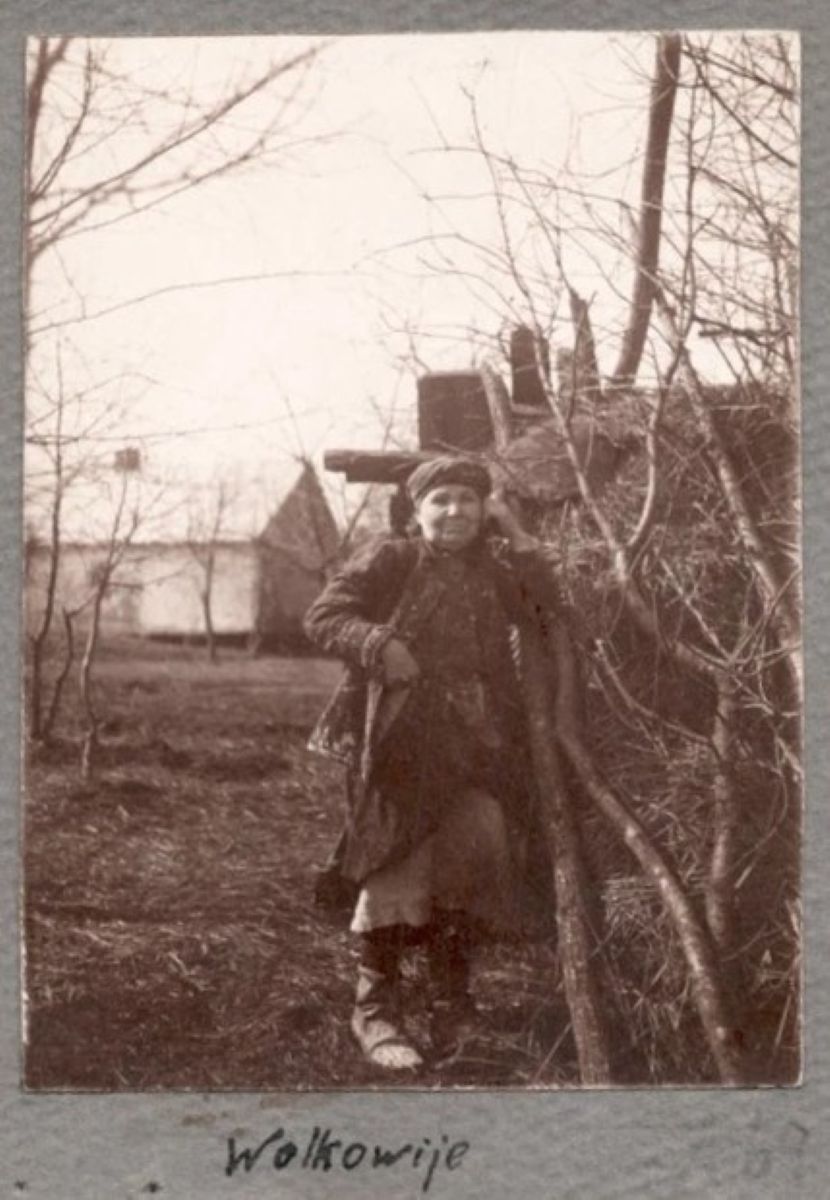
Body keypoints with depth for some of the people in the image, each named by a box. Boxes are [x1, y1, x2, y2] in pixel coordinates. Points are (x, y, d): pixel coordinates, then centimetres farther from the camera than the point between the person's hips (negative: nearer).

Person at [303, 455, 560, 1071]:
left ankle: (452, 1001, 24)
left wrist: (518, 538, 0)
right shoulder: (388, 561, 0)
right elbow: (323, 615, -4)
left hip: (477, 746, 5)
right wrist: (378, 644, -20)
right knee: (395, 864, -4)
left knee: (476, 856, 6)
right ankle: (376, 1008, 8)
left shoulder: (495, 570, 15)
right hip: (401, 739, -5)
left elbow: (546, 611, 2)